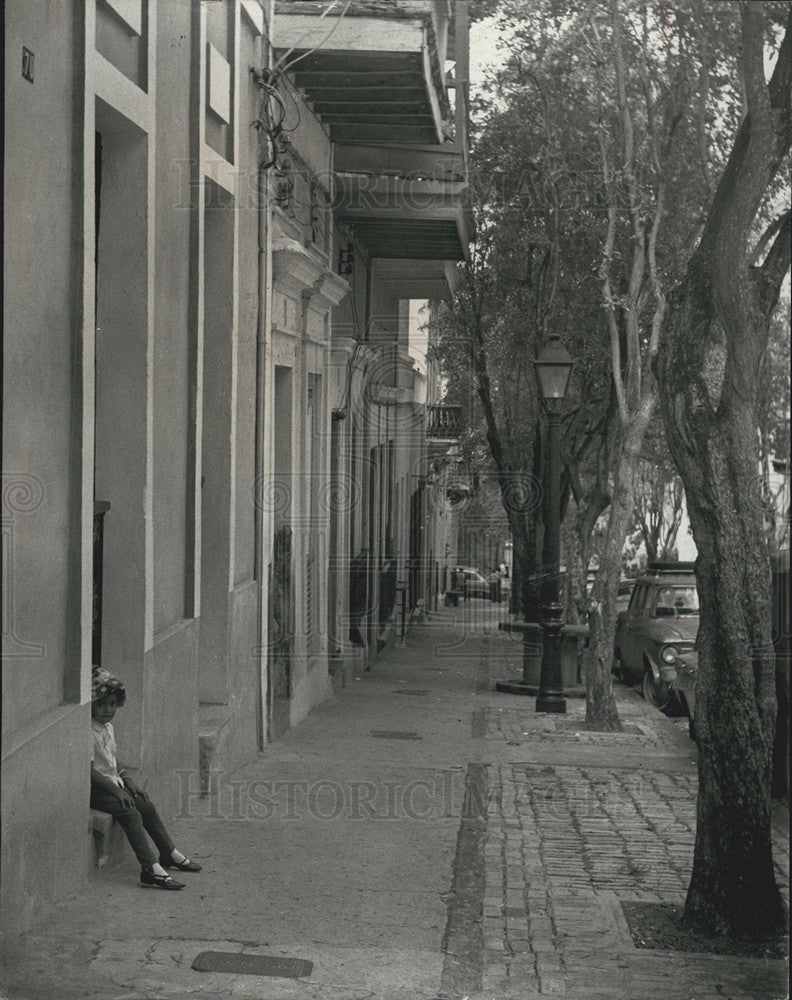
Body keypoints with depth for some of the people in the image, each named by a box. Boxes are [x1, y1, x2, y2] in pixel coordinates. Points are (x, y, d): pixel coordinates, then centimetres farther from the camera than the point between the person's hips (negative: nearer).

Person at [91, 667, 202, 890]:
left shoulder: (108, 728, 11)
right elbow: (89, 770, -22)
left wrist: (127, 780, 7)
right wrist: (115, 789, -23)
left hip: (112, 784, 9)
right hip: (95, 788, -9)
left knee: (147, 807, 5)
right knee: (130, 813, -24)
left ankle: (169, 854, 20)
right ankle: (150, 869, -29)